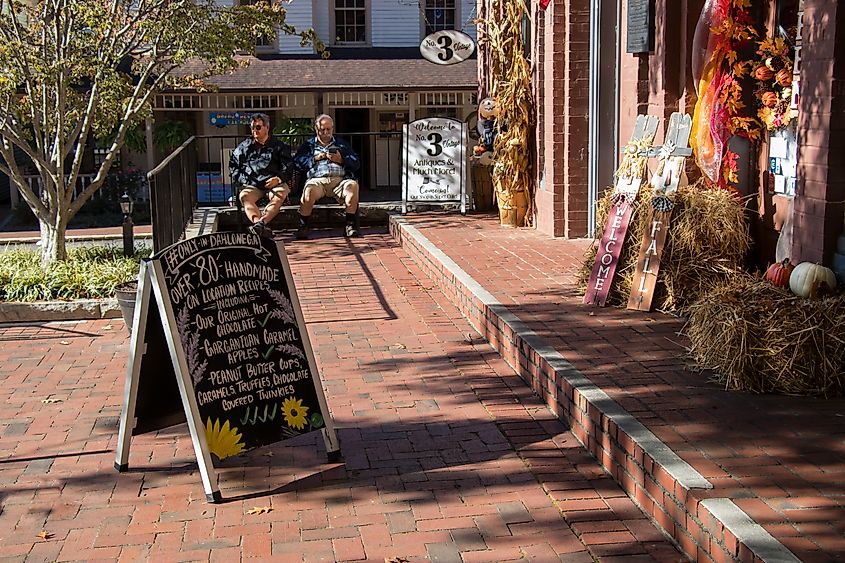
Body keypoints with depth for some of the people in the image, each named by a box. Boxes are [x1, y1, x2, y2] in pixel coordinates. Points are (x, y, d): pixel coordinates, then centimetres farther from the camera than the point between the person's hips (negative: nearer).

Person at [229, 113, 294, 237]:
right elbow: (233, 165, 20)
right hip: (252, 185, 1)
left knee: (280, 194, -37)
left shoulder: (279, 146, 19)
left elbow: (288, 167, 12)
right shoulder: (244, 147, 24)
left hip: (274, 183, -1)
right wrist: (243, 181, 2)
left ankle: (260, 223, -54)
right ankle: (261, 226, -54)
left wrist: (278, 179, -9)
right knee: (244, 196, -33)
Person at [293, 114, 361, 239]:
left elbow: (356, 163, 17)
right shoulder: (308, 145, 26)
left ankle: (351, 225, -28)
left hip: (339, 179, 1)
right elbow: (297, 161, 10)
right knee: (310, 189, -37)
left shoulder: (341, 144, 28)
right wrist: (315, 158, -1)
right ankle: (303, 227, -25)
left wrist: (341, 160, 0)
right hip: (317, 179, -1)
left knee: (353, 185, -33)